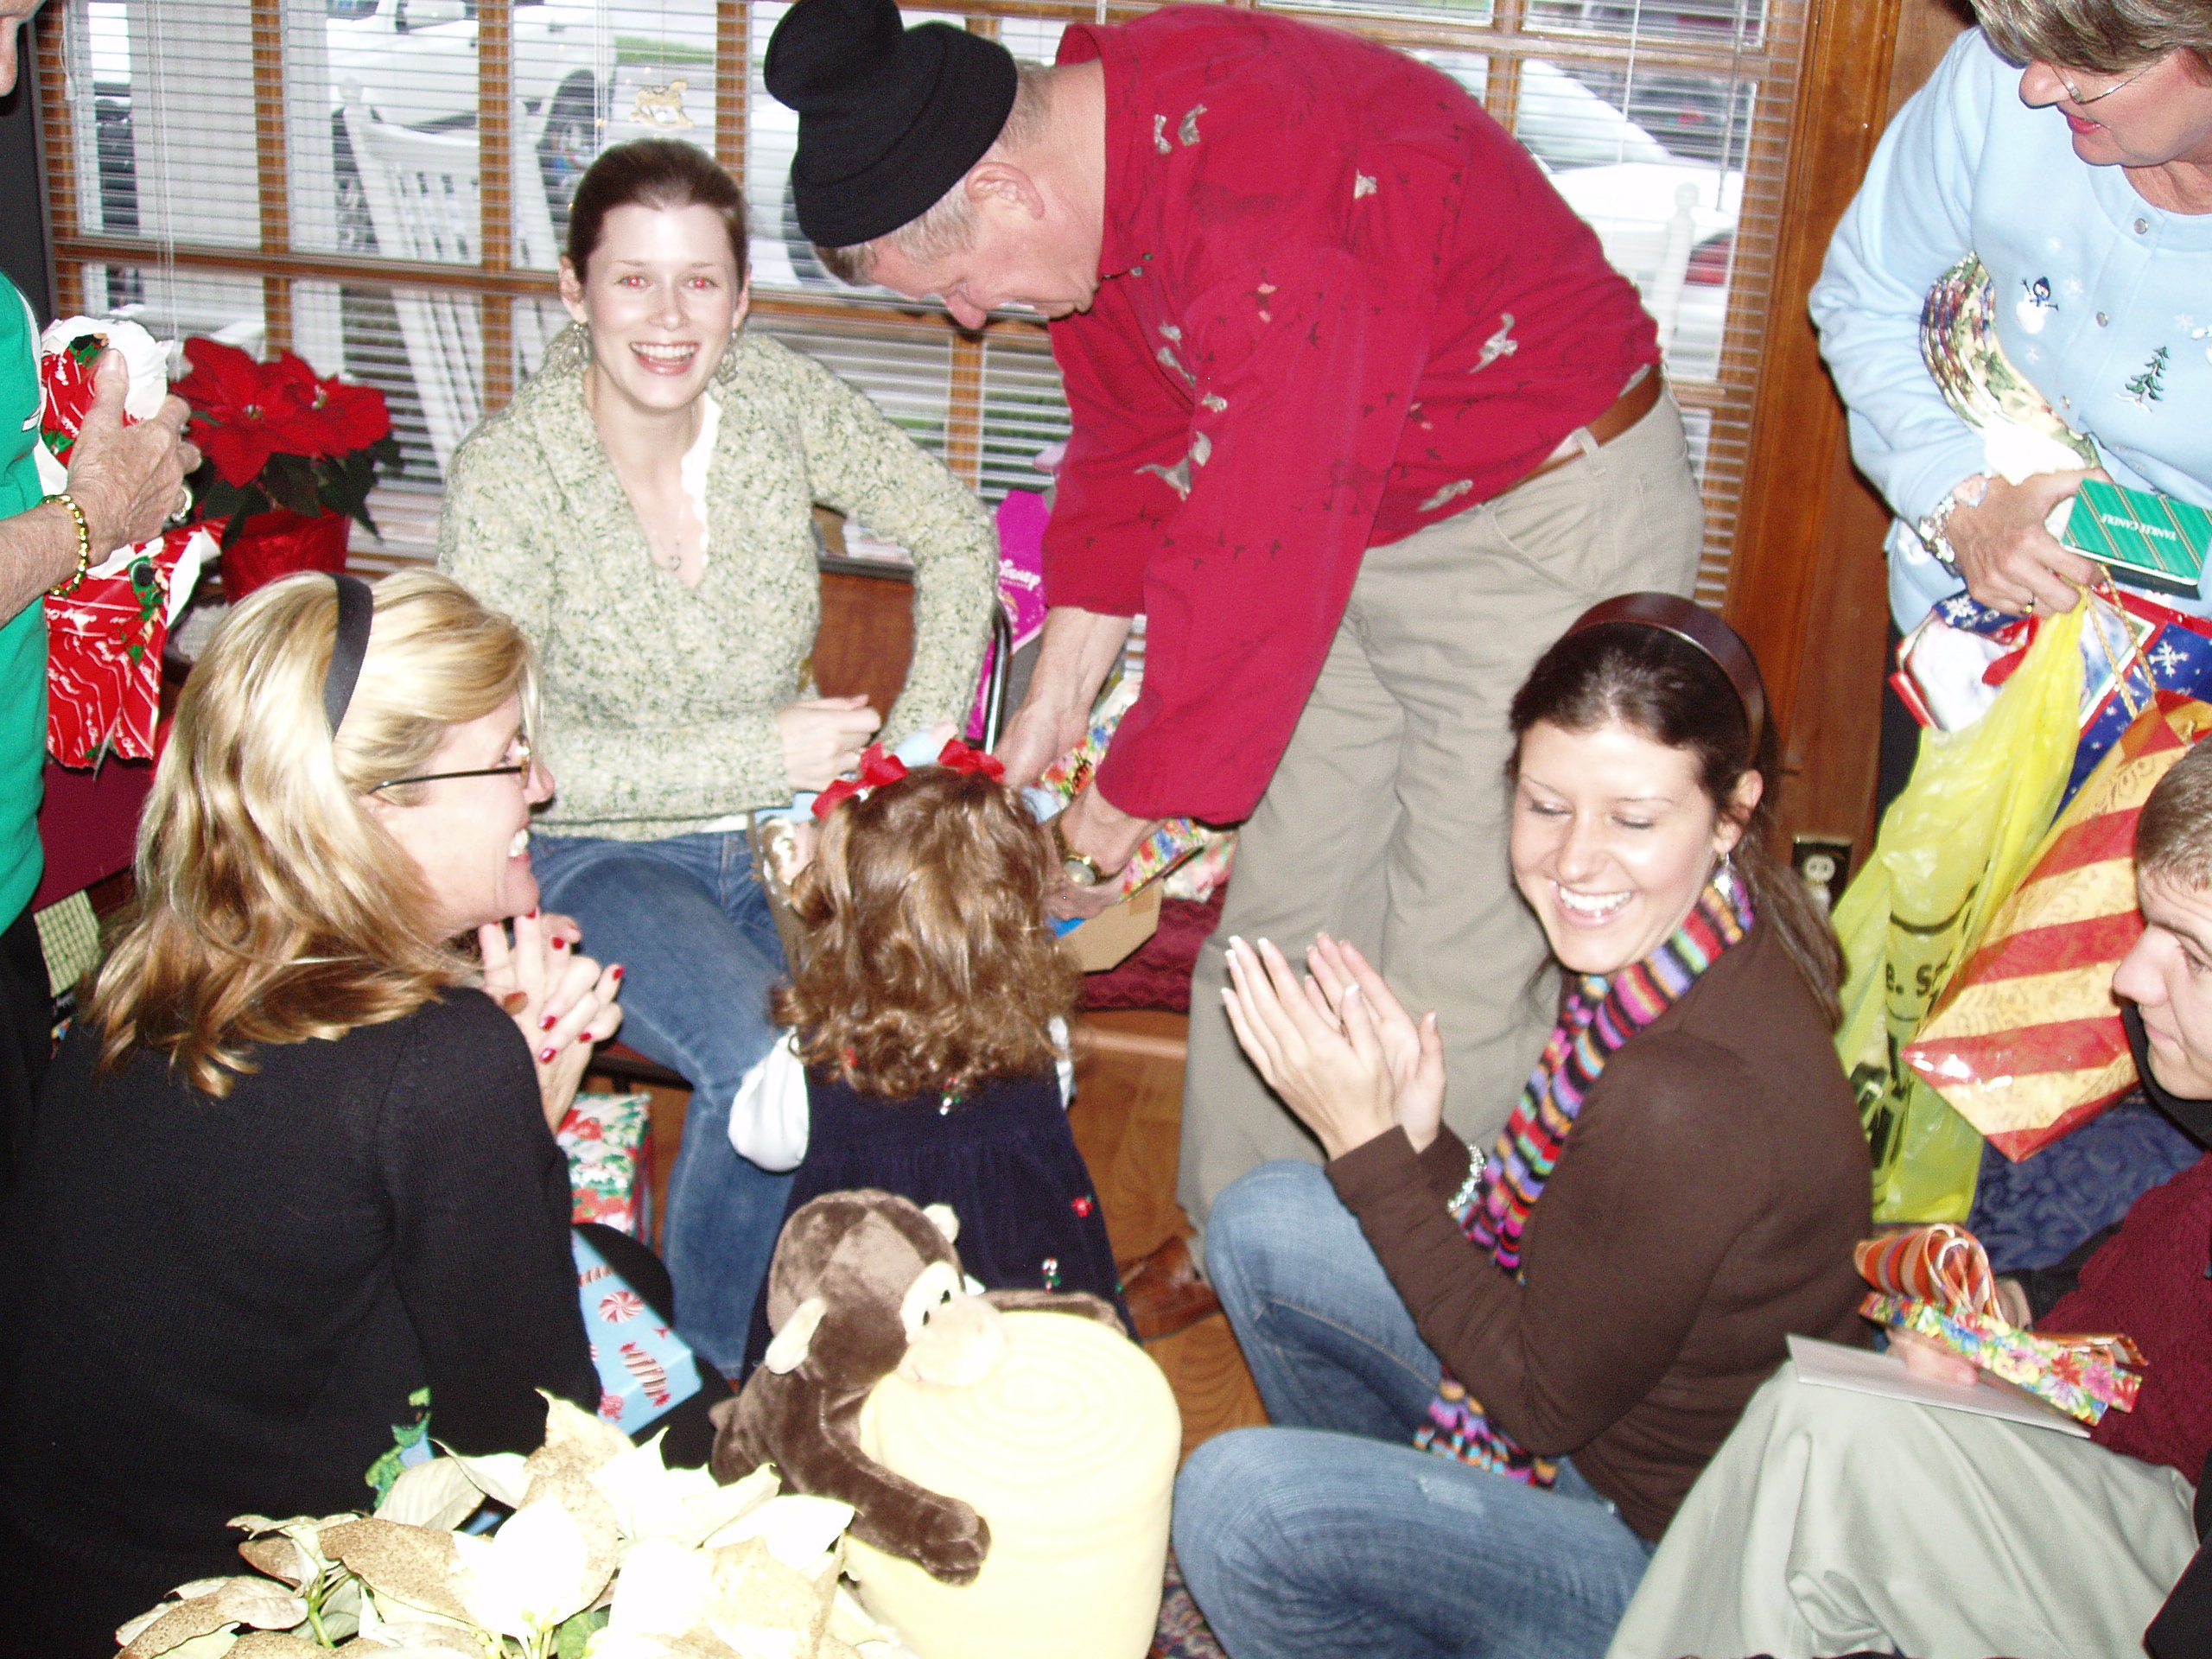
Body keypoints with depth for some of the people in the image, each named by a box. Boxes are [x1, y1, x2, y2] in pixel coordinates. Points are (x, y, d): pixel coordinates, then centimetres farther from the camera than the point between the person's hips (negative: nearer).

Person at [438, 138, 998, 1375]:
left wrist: (919, 751, -4)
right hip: (599, 856, -3)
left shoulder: (778, 397, -7)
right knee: (767, 1063, -30)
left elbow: (956, 534, 6)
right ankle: (721, 1370, 0)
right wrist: (762, 753, -22)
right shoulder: (512, 472, -17)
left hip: (783, 830, 4)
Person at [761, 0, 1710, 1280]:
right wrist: (1057, 697, 2)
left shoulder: (1258, 188, -33)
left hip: (1551, 519, -9)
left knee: (1453, 979, -5)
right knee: (1276, 921, 12)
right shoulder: (1090, 171, -4)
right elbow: (1135, 448, 7)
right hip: (1361, 530, 9)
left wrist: (1122, 810, -19)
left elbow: (1250, 551, -30)